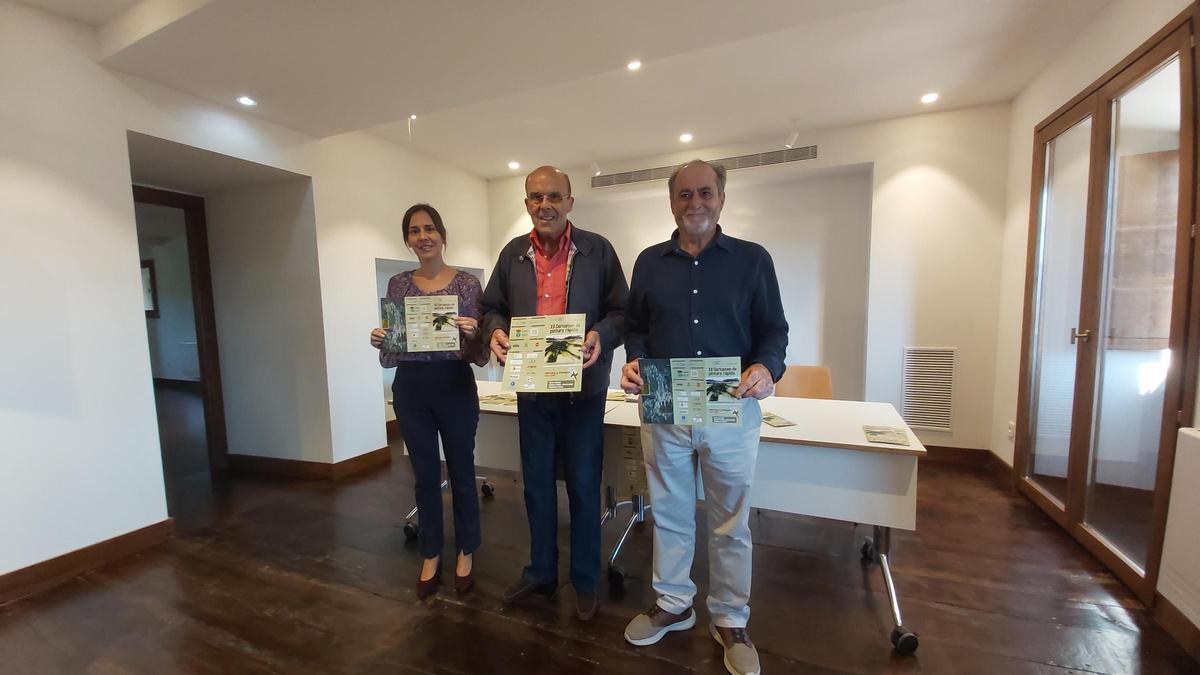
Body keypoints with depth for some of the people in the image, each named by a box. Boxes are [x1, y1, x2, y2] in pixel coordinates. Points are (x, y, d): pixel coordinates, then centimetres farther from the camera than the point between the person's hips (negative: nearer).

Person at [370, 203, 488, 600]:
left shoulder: (467, 283, -4)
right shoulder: (398, 285, 5)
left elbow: (479, 357, -4)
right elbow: (389, 358, 8)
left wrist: (472, 335, -25)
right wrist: (379, 343, -13)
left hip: (456, 387, -2)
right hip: (410, 389, 3)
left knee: (461, 473, 11)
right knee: (425, 476, 15)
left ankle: (465, 554, 33)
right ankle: (431, 557, 35)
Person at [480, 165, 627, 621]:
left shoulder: (598, 250, -3)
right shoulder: (513, 253, 7)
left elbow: (621, 311, -3)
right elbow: (492, 306, 12)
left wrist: (601, 335, -24)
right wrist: (495, 331, -9)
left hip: (583, 389, -3)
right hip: (531, 389, 4)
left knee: (583, 484, 10)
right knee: (536, 483, 17)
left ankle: (585, 582, 32)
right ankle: (540, 572, 39)